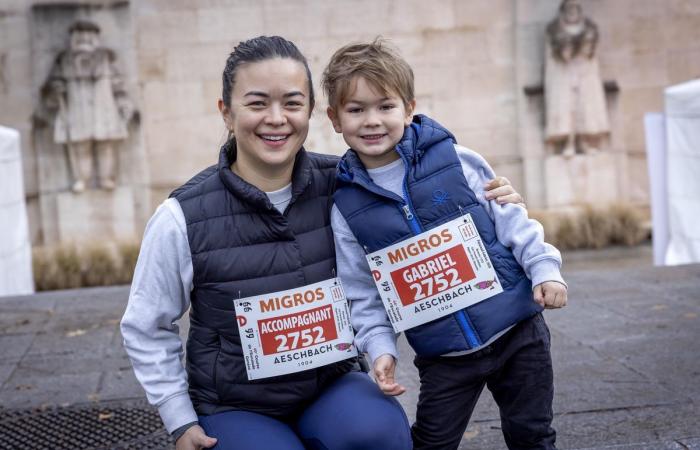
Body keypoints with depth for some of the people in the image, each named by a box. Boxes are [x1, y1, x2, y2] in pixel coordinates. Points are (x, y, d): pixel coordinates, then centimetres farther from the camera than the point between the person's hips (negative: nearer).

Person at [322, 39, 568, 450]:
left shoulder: (455, 160, -6)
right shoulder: (346, 206, -3)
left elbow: (512, 219, 1)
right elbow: (362, 293, 3)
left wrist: (543, 268, -8)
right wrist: (380, 347, -7)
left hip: (518, 332, 0)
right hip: (443, 357, 1)